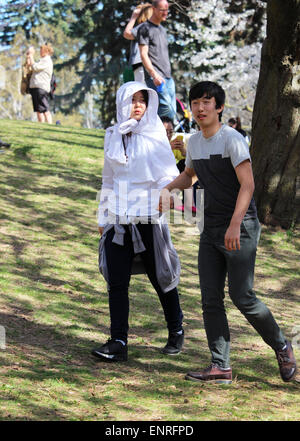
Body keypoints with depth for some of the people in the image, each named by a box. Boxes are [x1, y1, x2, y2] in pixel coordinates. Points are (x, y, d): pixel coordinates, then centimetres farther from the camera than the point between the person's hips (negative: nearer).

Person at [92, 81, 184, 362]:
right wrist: (103, 218, 18)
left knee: (161, 278, 7)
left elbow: (170, 174, -7)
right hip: (118, 220, 4)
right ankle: (118, 343, -1)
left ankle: (176, 331, 27)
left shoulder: (154, 135, -2)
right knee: (116, 283, -3)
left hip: (148, 218, -4)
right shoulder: (113, 136, 11)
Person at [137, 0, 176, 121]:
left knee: (172, 110, 0)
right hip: (155, 78, -8)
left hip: (168, 78, 8)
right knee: (165, 108, -22)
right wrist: (154, 75, -21)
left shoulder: (162, 29, 24)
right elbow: (143, 54, -10)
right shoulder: (145, 28, -1)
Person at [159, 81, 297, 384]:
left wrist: (235, 225, -28)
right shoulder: (195, 142, 12)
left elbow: (247, 184, -19)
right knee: (210, 299, 1)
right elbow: (189, 175, 31)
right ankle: (220, 367, 5)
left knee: (241, 296, -8)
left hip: (241, 229, -7)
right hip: (211, 231, 7)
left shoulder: (232, 139, -12)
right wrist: (167, 189, 10)